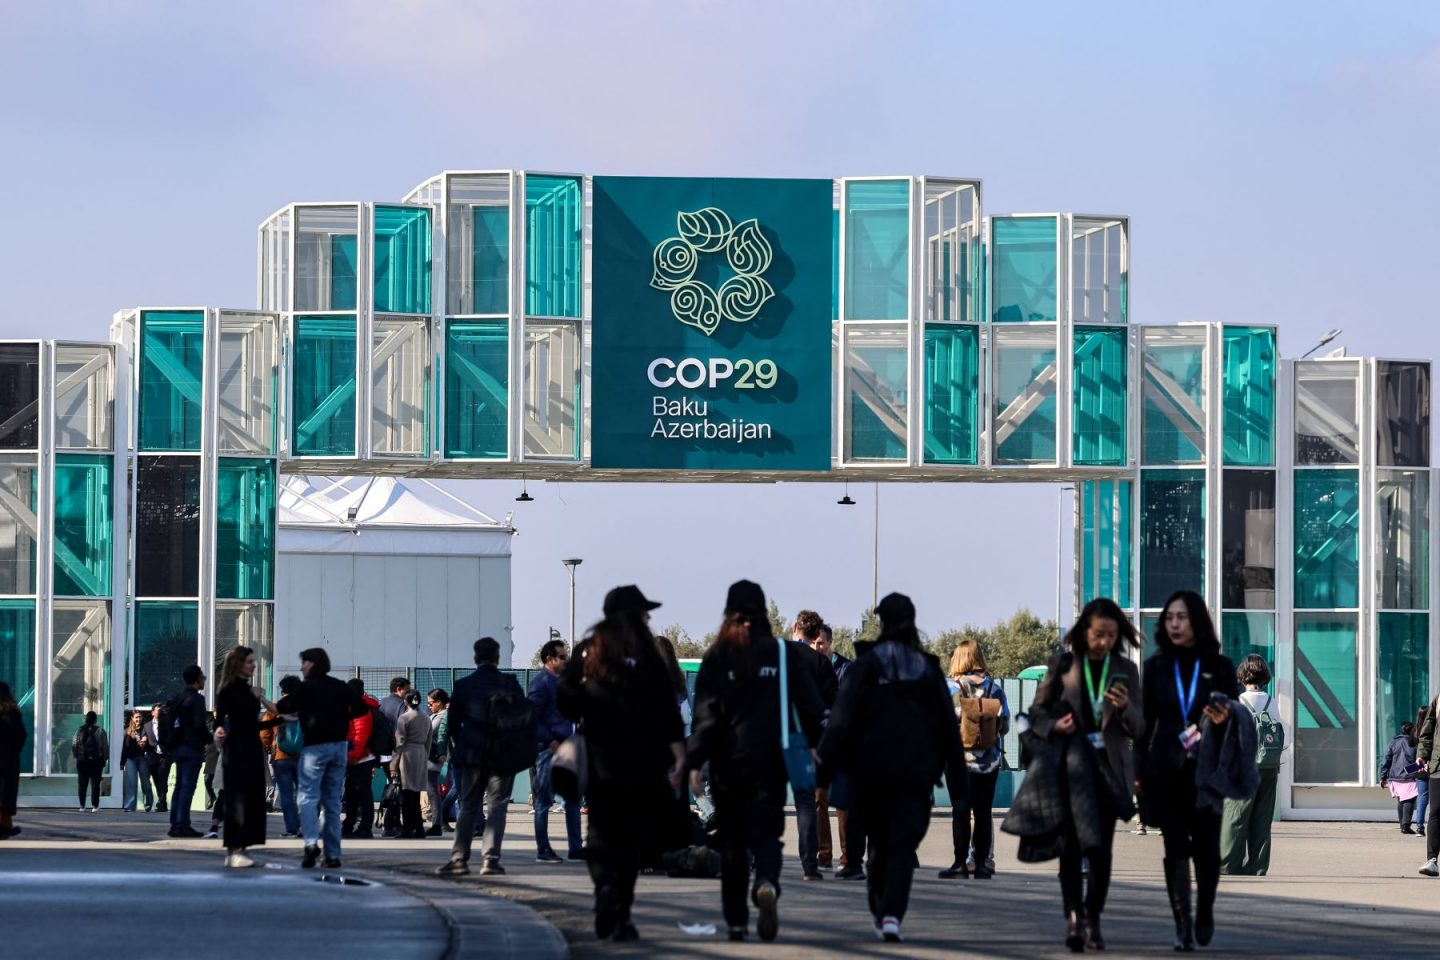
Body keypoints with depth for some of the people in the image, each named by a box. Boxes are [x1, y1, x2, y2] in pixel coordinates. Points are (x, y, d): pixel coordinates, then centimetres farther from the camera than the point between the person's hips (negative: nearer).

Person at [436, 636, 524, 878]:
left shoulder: (463, 685, -1)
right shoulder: (510, 684, -5)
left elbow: (452, 723, 3)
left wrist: (459, 750, 15)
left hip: (473, 755, 1)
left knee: (468, 807, 9)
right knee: (497, 806, 2)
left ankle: (459, 858, 5)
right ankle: (491, 859, -6)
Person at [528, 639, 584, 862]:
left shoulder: (560, 681, 16)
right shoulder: (541, 682, -11)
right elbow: (532, 718, -17)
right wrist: (551, 742, -19)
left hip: (564, 747, 9)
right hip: (548, 749, -9)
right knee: (545, 799, -3)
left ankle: (576, 846, 15)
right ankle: (543, 850, 1)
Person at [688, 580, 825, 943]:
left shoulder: (717, 657, -2)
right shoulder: (785, 653, 0)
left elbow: (705, 713, -5)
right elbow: (810, 705, 0)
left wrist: (695, 762, -5)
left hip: (727, 760, 0)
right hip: (769, 759, 0)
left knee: (732, 839, 10)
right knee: (765, 831, 2)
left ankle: (737, 921, 10)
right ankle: (767, 884, -29)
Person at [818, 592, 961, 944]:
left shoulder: (865, 666, -2)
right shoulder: (928, 668, 5)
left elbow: (842, 718, -7)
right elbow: (947, 721, 9)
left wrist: (826, 766, -7)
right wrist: (955, 768, 16)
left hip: (871, 769, 0)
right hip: (916, 770, 0)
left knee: (879, 842, 15)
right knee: (904, 844, -3)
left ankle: (879, 913, 17)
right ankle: (892, 913, -19)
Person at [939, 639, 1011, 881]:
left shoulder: (951, 688, -7)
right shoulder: (994, 688, 1)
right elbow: (1004, 726, 1)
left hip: (959, 758, -2)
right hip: (988, 759, 2)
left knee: (960, 810, 0)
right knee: (984, 811, 6)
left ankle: (960, 862, -3)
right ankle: (982, 863, 5)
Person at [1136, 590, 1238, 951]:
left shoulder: (1219, 667, 4)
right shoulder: (1157, 667, 7)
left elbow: (1234, 722, 8)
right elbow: (1145, 722, 9)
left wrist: (1222, 721, -16)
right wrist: (1138, 772, 5)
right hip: (1166, 772, 0)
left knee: (1206, 847, 4)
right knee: (1176, 848, -4)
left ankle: (1205, 913, 26)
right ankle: (1182, 923, -1)